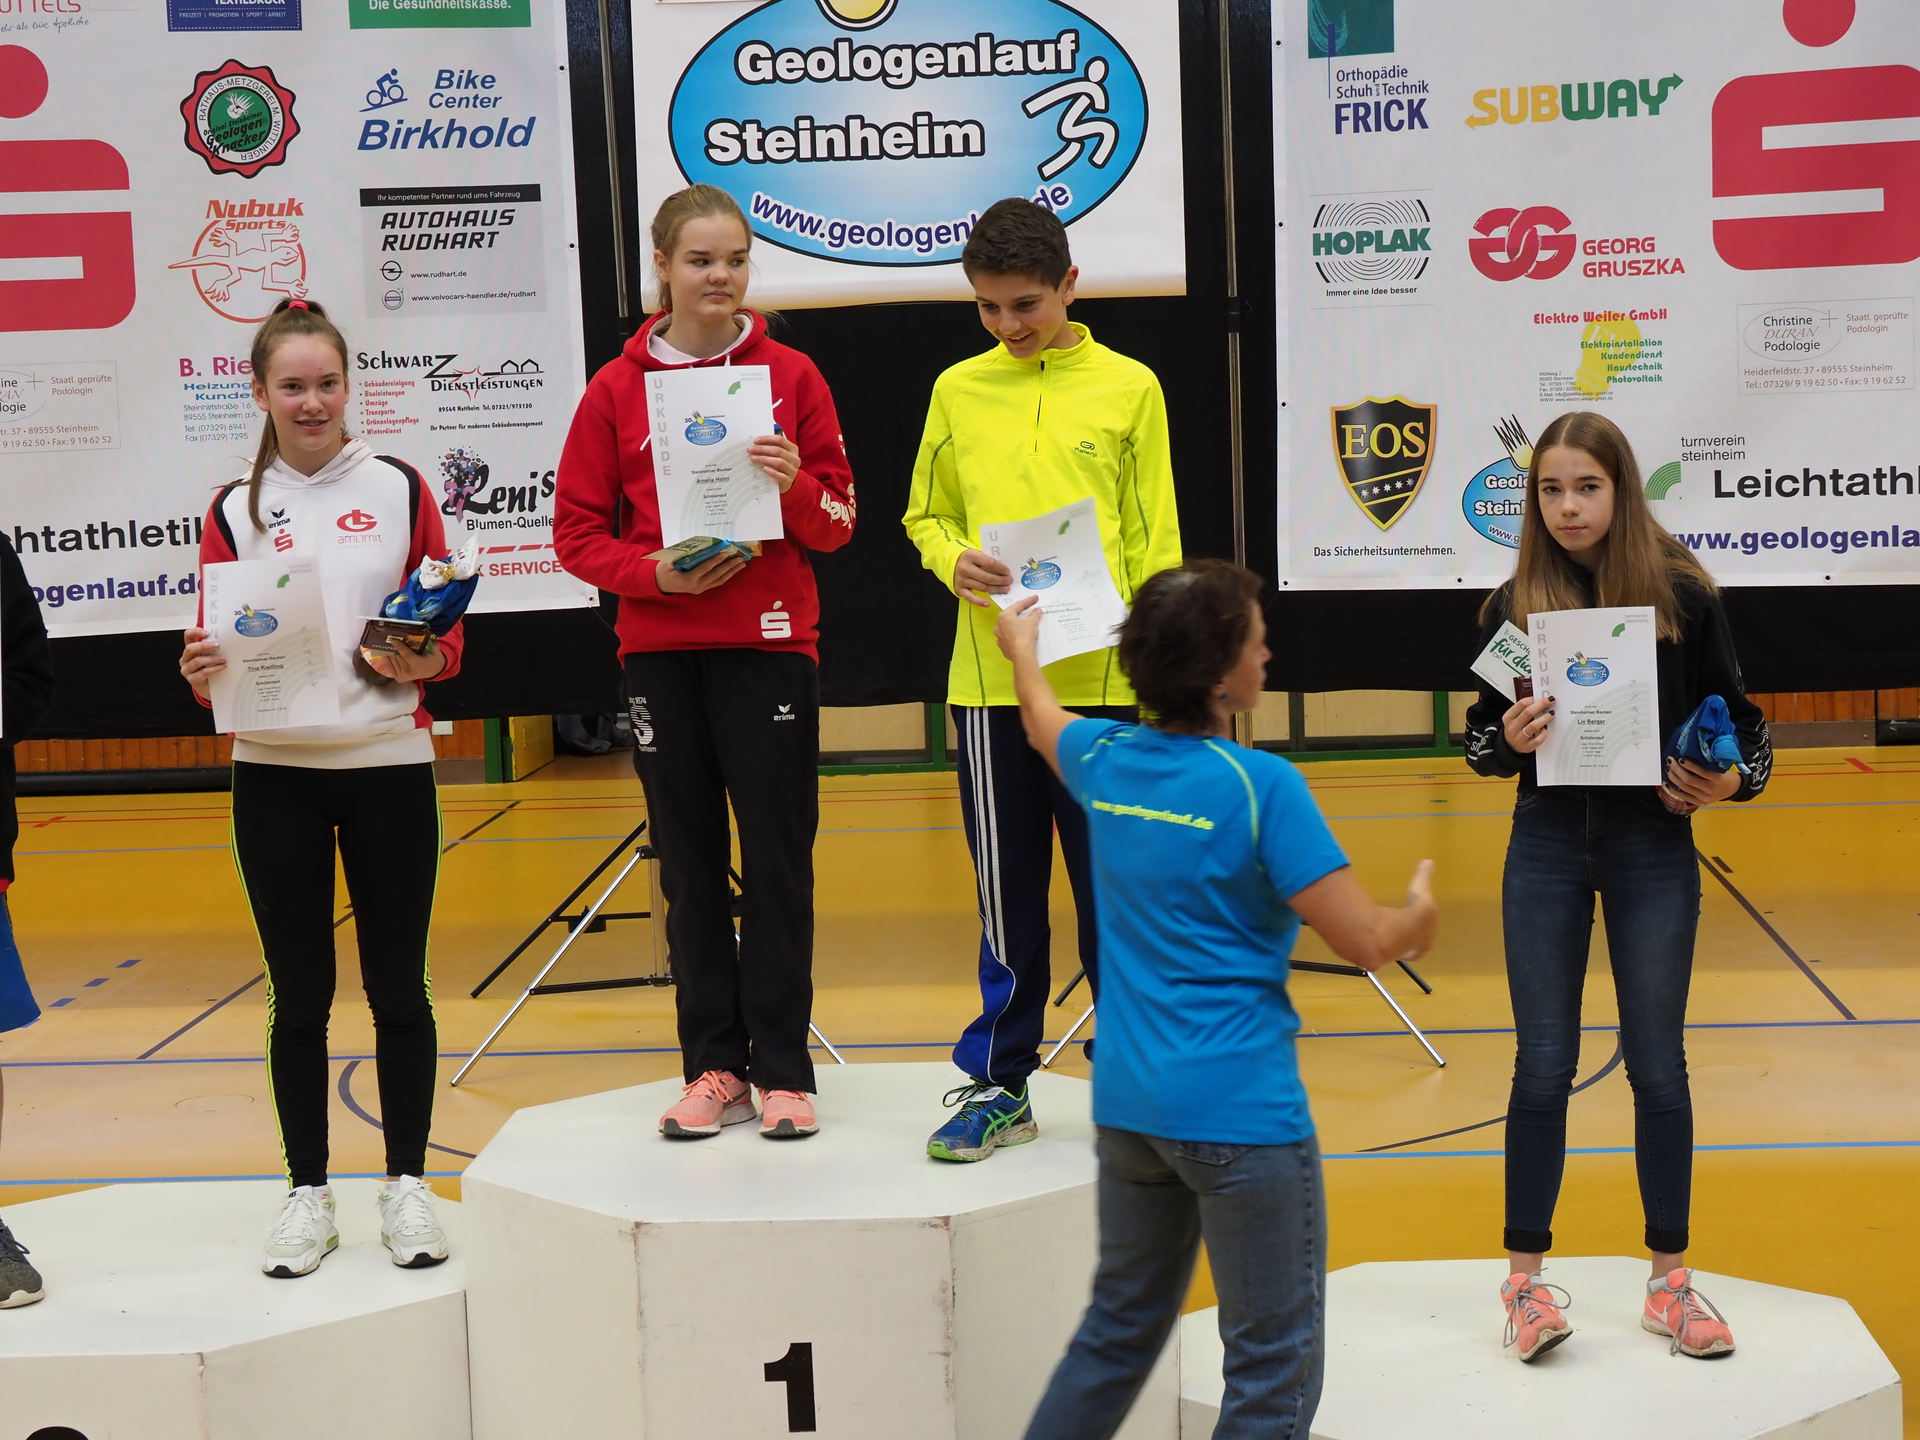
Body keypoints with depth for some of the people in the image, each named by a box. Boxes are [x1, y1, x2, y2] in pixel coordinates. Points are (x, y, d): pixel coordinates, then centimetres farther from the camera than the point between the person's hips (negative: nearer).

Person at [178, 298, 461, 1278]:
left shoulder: (399, 489, 4)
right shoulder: (235, 510, 5)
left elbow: (448, 632, 4)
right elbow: (212, 642, 6)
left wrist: (423, 659, -17)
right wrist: (203, 671, -16)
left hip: (390, 765, 0)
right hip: (274, 775, 1)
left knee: (398, 987, 5)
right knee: (299, 995, 6)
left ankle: (406, 1186, 17)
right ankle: (307, 1194, 17)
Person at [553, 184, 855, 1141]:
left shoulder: (789, 377, 2)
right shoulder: (617, 389, 3)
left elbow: (838, 522, 4)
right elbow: (577, 533, 3)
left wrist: (795, 486, -17)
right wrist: (657, 574, -13)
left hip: (770, 644, -1)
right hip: (661, 655, 1)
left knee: (777, 861, -1)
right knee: (690, 864, 6)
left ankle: (782, 1070, 7)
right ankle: (714, 1065, 15)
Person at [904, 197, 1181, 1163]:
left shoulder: (1128, 388, 1)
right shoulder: (958, 392, 7)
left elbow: (1155, 541, 2)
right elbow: (926, 516, 15)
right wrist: (953, 560, -8)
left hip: (1102, 677, -2)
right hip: (990, 677, 2)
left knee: (1114, 883, 6)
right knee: (1006, 890, 9)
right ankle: (1000, 1082, 20)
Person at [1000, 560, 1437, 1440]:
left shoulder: (1103, 759, 4)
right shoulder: (1262, 786, -16)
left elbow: (1044, 722, 29)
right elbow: (1364, 942, -16)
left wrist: (1020, 649, 49)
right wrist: (1418, 917, 7)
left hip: (1126, 1103, 7)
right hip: (1239, 1110, -7)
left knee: (1120, 1328, 22)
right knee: (1275, 1364, 3)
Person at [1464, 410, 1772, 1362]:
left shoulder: (1681, 593, -4)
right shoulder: (1516, 604, -1)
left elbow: (1739, 719, 4)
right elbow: (1482, 738, 5)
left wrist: (1731, 782, -15)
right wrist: (1507, 739, -16)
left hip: (1653, 848, 0)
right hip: (1548, 847, 1)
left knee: (1658, 1066, 7)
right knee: (1543, 1065, 4)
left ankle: (1669, 1280, 20)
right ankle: (1526, 1280, 14)